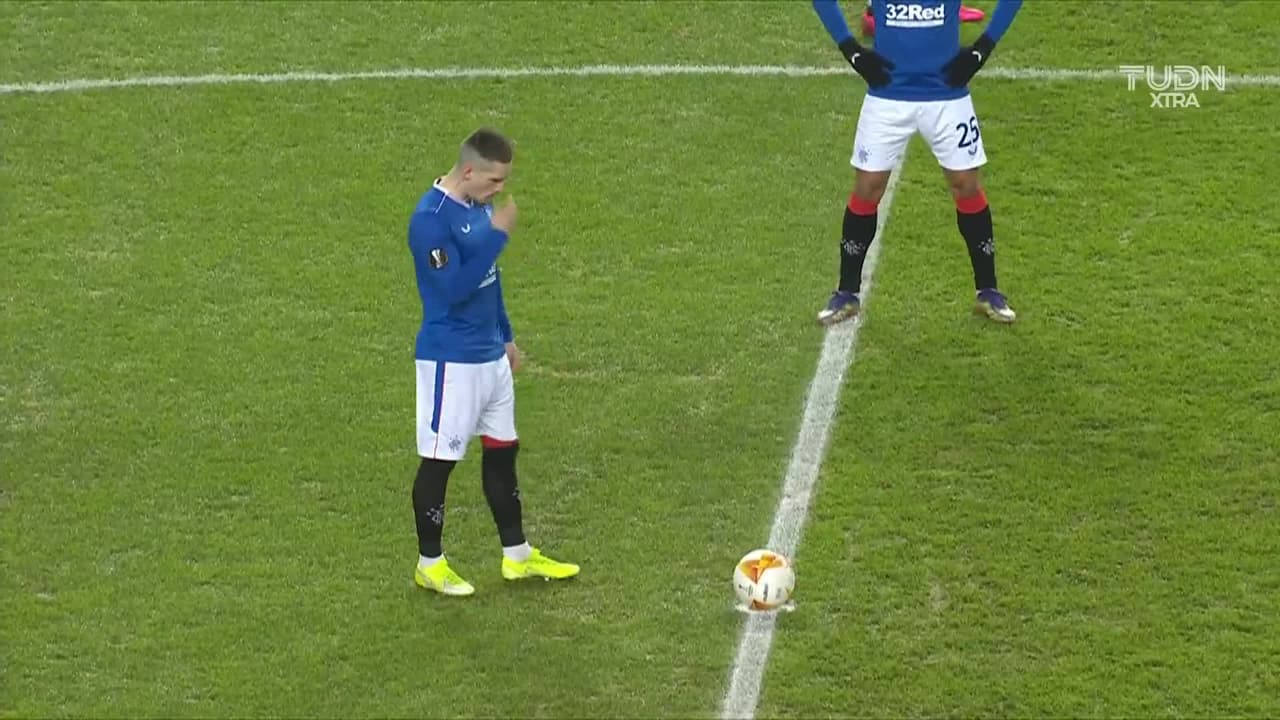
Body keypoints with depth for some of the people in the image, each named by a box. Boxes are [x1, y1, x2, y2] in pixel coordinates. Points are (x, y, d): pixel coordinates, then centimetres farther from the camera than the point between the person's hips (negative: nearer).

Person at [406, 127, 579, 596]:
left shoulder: (479, 207, 7)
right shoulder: (431, 218, -21)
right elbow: (455, 289, -29)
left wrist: (506, 336, 23)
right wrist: (497, 235, -26)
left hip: (489, 353, 9)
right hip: (450, 359, -9)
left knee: (502, 450, 15)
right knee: (439, 459, 2)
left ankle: (517, 555, 26)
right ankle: (430, 565, 13)